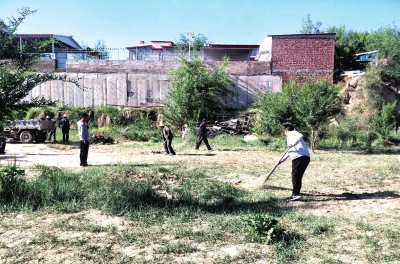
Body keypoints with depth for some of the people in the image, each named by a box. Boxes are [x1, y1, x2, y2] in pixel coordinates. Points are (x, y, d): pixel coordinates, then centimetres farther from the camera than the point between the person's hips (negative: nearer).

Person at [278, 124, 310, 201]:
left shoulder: (292, 134, 7)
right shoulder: (293, 135, 34)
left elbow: (300, 136, -18)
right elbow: (289, 152, 42)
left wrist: (293, 144, -25)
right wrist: (282, 160, 46)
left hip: (299, 157, -9)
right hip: (306, 157, 9)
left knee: (295, 176, -9)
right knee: (299, 176, 19)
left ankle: (296, 194, -14)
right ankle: (296, 191, 31)